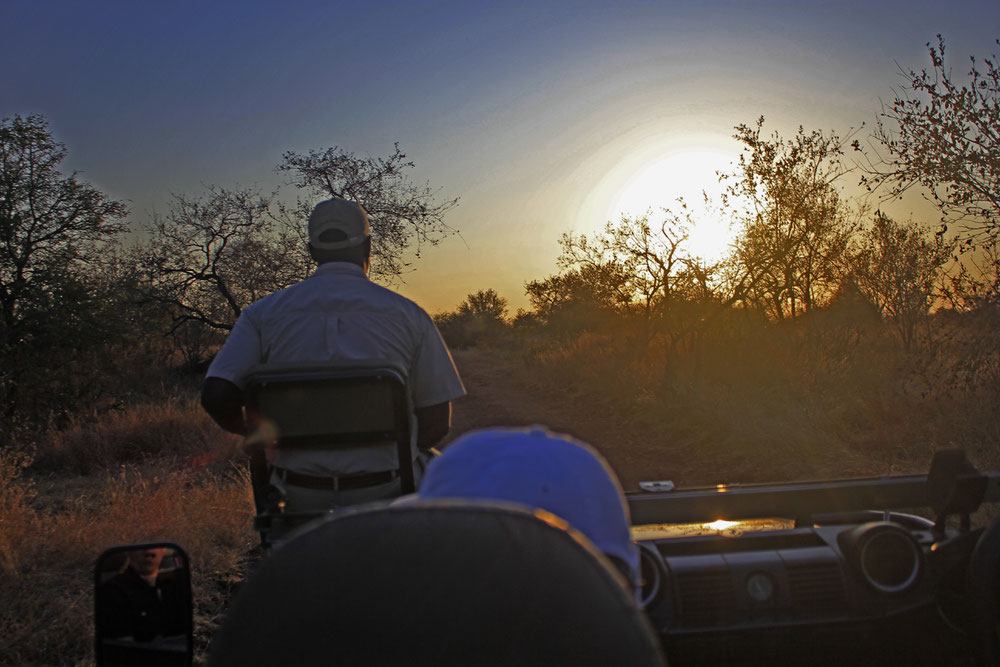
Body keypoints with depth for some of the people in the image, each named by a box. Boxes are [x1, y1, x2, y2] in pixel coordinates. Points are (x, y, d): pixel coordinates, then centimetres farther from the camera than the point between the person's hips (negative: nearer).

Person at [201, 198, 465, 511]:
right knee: (430, 463, 31)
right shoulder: (408, 314, -2)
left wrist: (253, 433, 12)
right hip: (384, 492, -1)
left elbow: (217, 397, -9)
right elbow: (437, 422, -2)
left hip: (300, 497, 2)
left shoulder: (263, 312, 1)